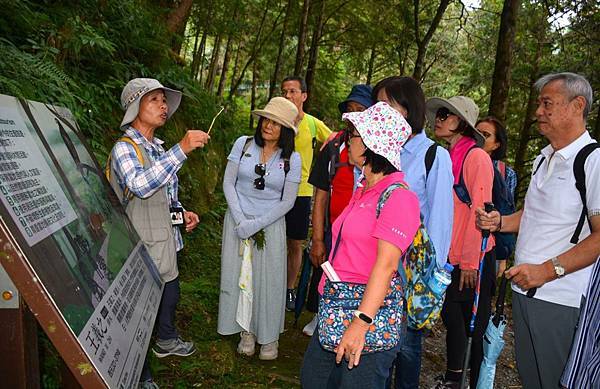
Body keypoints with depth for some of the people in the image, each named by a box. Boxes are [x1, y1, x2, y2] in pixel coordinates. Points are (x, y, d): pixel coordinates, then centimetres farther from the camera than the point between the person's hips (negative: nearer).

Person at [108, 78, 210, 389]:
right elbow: (141, 185, -36)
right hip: (144, 247, -8)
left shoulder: (157, 148, 10)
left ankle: (166, 341, 51)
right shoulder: (124, 148, -16)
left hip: (166, 240, 9)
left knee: (170, 295, 24)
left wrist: (182, 212, 6)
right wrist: (182, 150, -37)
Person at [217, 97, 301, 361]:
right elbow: (228, 184, -1)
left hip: (270, 224, -1)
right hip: (238, 220, 2)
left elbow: (287, 201, -5)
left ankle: (269, 336, 21)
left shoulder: (291, 158, -6)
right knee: (239, 275, 7)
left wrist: (256, 224, -12)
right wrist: (240, 220, -11)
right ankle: (247, 331, 25)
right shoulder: (243, 144, -3)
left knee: (268, 280, 3)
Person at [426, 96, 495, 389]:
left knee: (476, 326, 7)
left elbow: (479, 210, -18)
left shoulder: (476, 157, -14)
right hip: (448, 257, 7)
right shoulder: (448, 158, 6)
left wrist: (470, 262, -17)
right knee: (451, 317, 17)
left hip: (472, 261, -7)